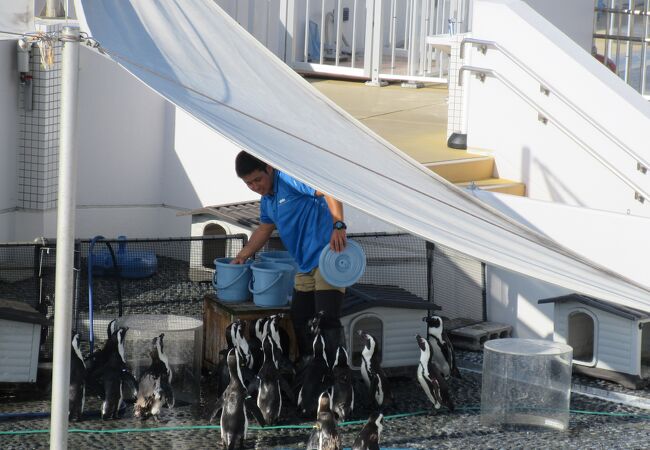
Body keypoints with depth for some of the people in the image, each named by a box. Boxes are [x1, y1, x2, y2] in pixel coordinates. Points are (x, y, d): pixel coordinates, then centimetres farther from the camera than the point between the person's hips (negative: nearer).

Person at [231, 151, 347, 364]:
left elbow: (329, 191, -24)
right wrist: (242, 256, 30)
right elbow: (264, 230, 33)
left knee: (327, 320, -17)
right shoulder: (267, 200, 17)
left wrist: (338, 226, -34)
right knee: (298, 322, 11)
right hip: (305, 266, 10)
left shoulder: (288, 179, -13)